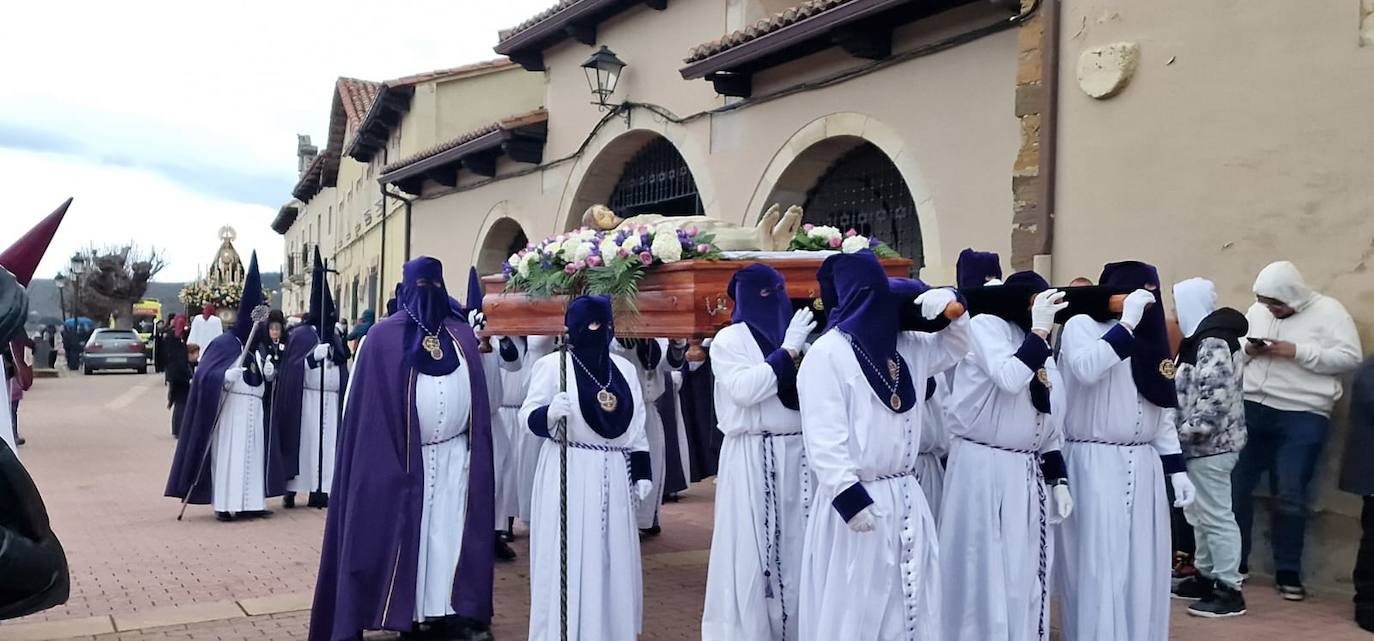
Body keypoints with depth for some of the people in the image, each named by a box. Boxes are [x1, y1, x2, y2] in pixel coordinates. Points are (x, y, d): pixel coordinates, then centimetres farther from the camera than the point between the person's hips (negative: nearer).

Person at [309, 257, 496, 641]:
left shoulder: (463, 336, 8)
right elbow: (359, 402, -3)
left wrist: (475, 453, 4)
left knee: (451, 534, 2)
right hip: (401, 459, -3)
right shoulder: (384, 337, -2)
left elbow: (478, 396, 9)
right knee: (408, 535, 1)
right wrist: (385, 454, -8)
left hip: (454, 458, 3)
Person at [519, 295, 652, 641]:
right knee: (569, 558, -2)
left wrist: (642, 472, 9)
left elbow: (636, 427, 14)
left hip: (614, 476, 5)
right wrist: (550, 412, -28)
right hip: (568, 474, -5)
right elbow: (528, 416, -7)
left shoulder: (625, 368, 12)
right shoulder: (553, 364, -5)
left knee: (613, 559, 9)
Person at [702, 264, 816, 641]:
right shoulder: (729, 339, 0)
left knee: (796, 548, 7)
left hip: (798, 454, 5)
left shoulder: (796, 335, 13)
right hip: (753, 458, -5)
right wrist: (787, 351, -13)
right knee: (752, 550, -2)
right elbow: (744, 390, -16)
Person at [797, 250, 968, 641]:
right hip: (858, 499, -7)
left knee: (912, 602, 14)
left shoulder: (902, 346, 10)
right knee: (854, 606, 1)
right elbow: (824, 438, -19)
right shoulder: (827, 354, -13)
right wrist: (849, 497, -24)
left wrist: (950, 306, 6)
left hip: (905, 497, 8)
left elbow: (953, 348, 25)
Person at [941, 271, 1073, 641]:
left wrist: (1058, 479, 11)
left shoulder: (1040, 349, 16)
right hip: (983, 468, -7)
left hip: (1028, 473, 7)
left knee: (1026, 573, 10)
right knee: (985, 571, -1)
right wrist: (1039, 329, -15)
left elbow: (1051, 425, 17)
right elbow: (1010, 379, -22)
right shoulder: (986, 326, -5)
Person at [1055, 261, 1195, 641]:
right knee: (1100, 565, -4)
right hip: (1096, 464, -6)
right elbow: (1086, 369, -24)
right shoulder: (1082, 325, -2)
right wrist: (1126, 322, -18)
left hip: (1144, 466, 6)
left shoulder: (1149, 335, 17)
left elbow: (1162, 412, 17)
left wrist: (1177, 469, 11)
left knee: (1143, 566, 7)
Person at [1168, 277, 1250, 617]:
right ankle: (1206, 576, 28)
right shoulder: (1203, 339, 14)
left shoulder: (1213, 345, -18)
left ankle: (1230, 590, 0)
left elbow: (1214, 403, -25)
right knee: (1200, 513, 17)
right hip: (1201, 445, 11)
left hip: (1210, 445, -11)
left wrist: (1185, 434, -19)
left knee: (1216, 515, -5)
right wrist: (1184, 434, 15)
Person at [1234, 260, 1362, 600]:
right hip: (1251, 409, 4)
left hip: (1302, 418, -4)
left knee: (1291, 496, 0)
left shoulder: (1328, 310, -4)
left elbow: (1350, 358, -10)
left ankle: (1288, 572, 13)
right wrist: (1247, 350, -6)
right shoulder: (1257, 311, 11)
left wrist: (1297, 351, -17)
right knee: (1235, 487, 5)